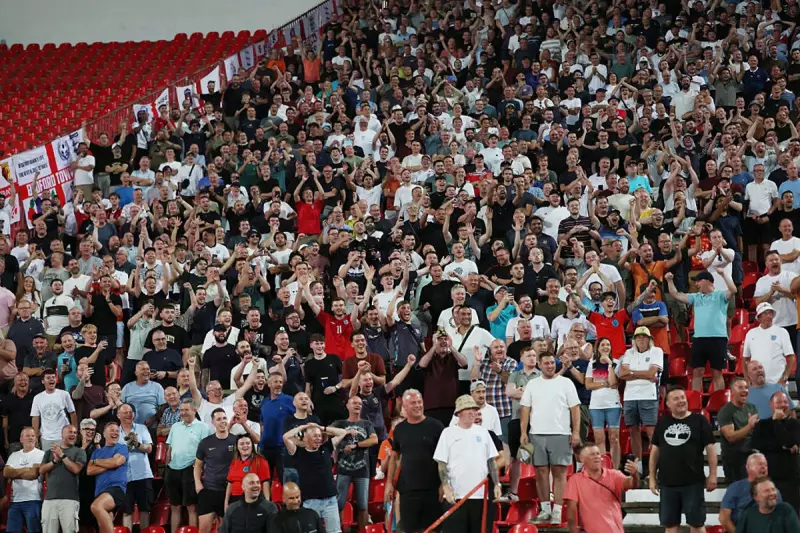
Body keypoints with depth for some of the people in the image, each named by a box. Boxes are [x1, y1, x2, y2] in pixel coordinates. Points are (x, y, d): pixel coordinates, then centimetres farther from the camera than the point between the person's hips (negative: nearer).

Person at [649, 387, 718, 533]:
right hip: (667, 482, 4)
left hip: (693, 482, -3)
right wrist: (652, 478, 9)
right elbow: (655, 451, 13)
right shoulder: (662, 423, 8)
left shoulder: (699, 421, -2)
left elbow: (710, 448, -2)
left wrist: (712, 475, -7)